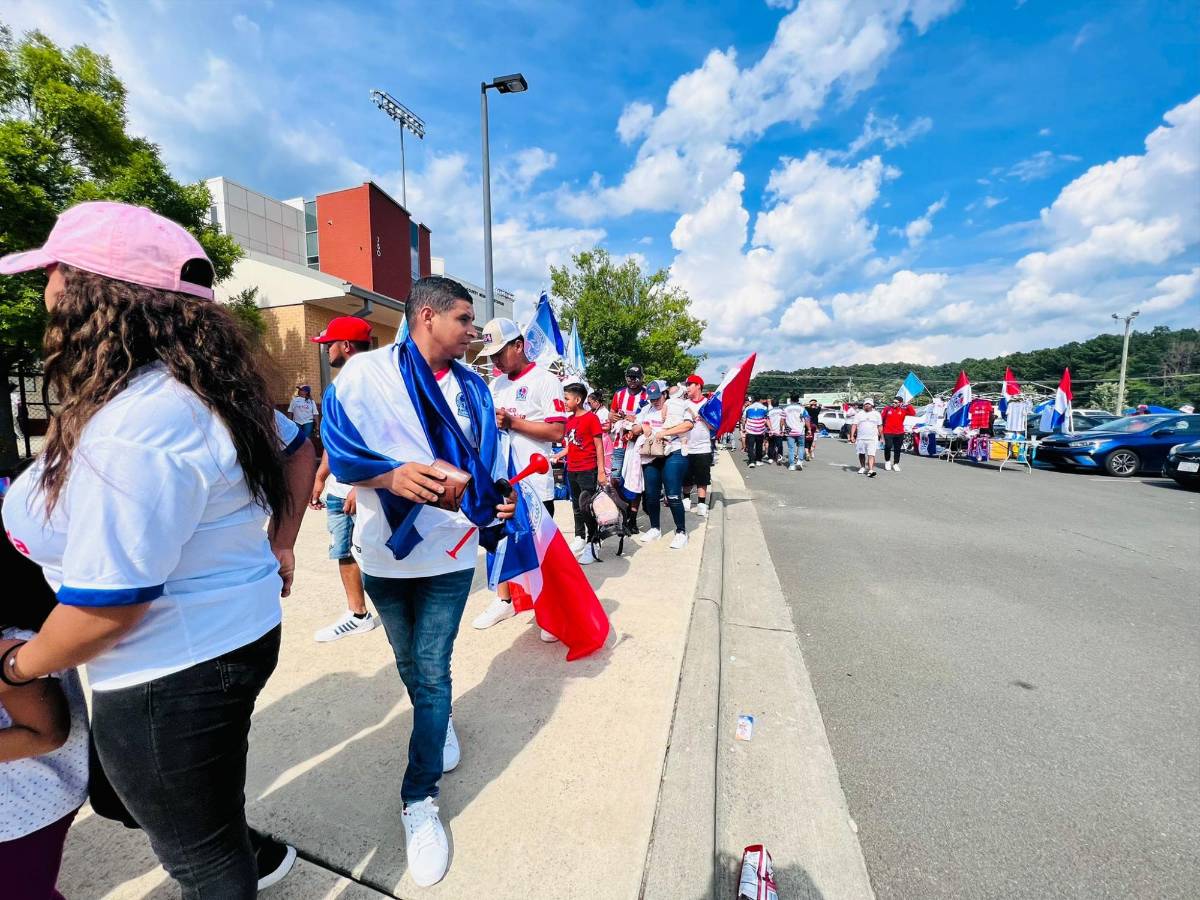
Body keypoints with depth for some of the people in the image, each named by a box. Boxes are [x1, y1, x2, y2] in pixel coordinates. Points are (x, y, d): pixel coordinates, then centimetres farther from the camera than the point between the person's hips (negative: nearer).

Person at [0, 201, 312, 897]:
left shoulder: (130, 430, -29)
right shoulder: (209, 387, 0)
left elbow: (106, 606, -23)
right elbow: (299, 449, 13)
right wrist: (280, 547, 14)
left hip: (171, 673, -9)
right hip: (239, 630, 9)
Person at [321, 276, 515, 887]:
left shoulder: (472, 387, 4)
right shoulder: (365, 372, -8)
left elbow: (488, 459, 9)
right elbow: (339, 450, -13)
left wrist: (500, 495, -9)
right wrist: (392, 474, -30)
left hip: (450, 551, 1)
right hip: (385, 551, -1)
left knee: (431, 672, 4)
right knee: (411, 665, 20)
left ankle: (419, 800, 24)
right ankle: (437, 719, 51)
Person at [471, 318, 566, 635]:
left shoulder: (545, 380, -8)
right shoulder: (496, 384, 14)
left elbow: (557, 431, -17)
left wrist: (512, 422, -19)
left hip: (534, 483, -7)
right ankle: (503, 600, 36)